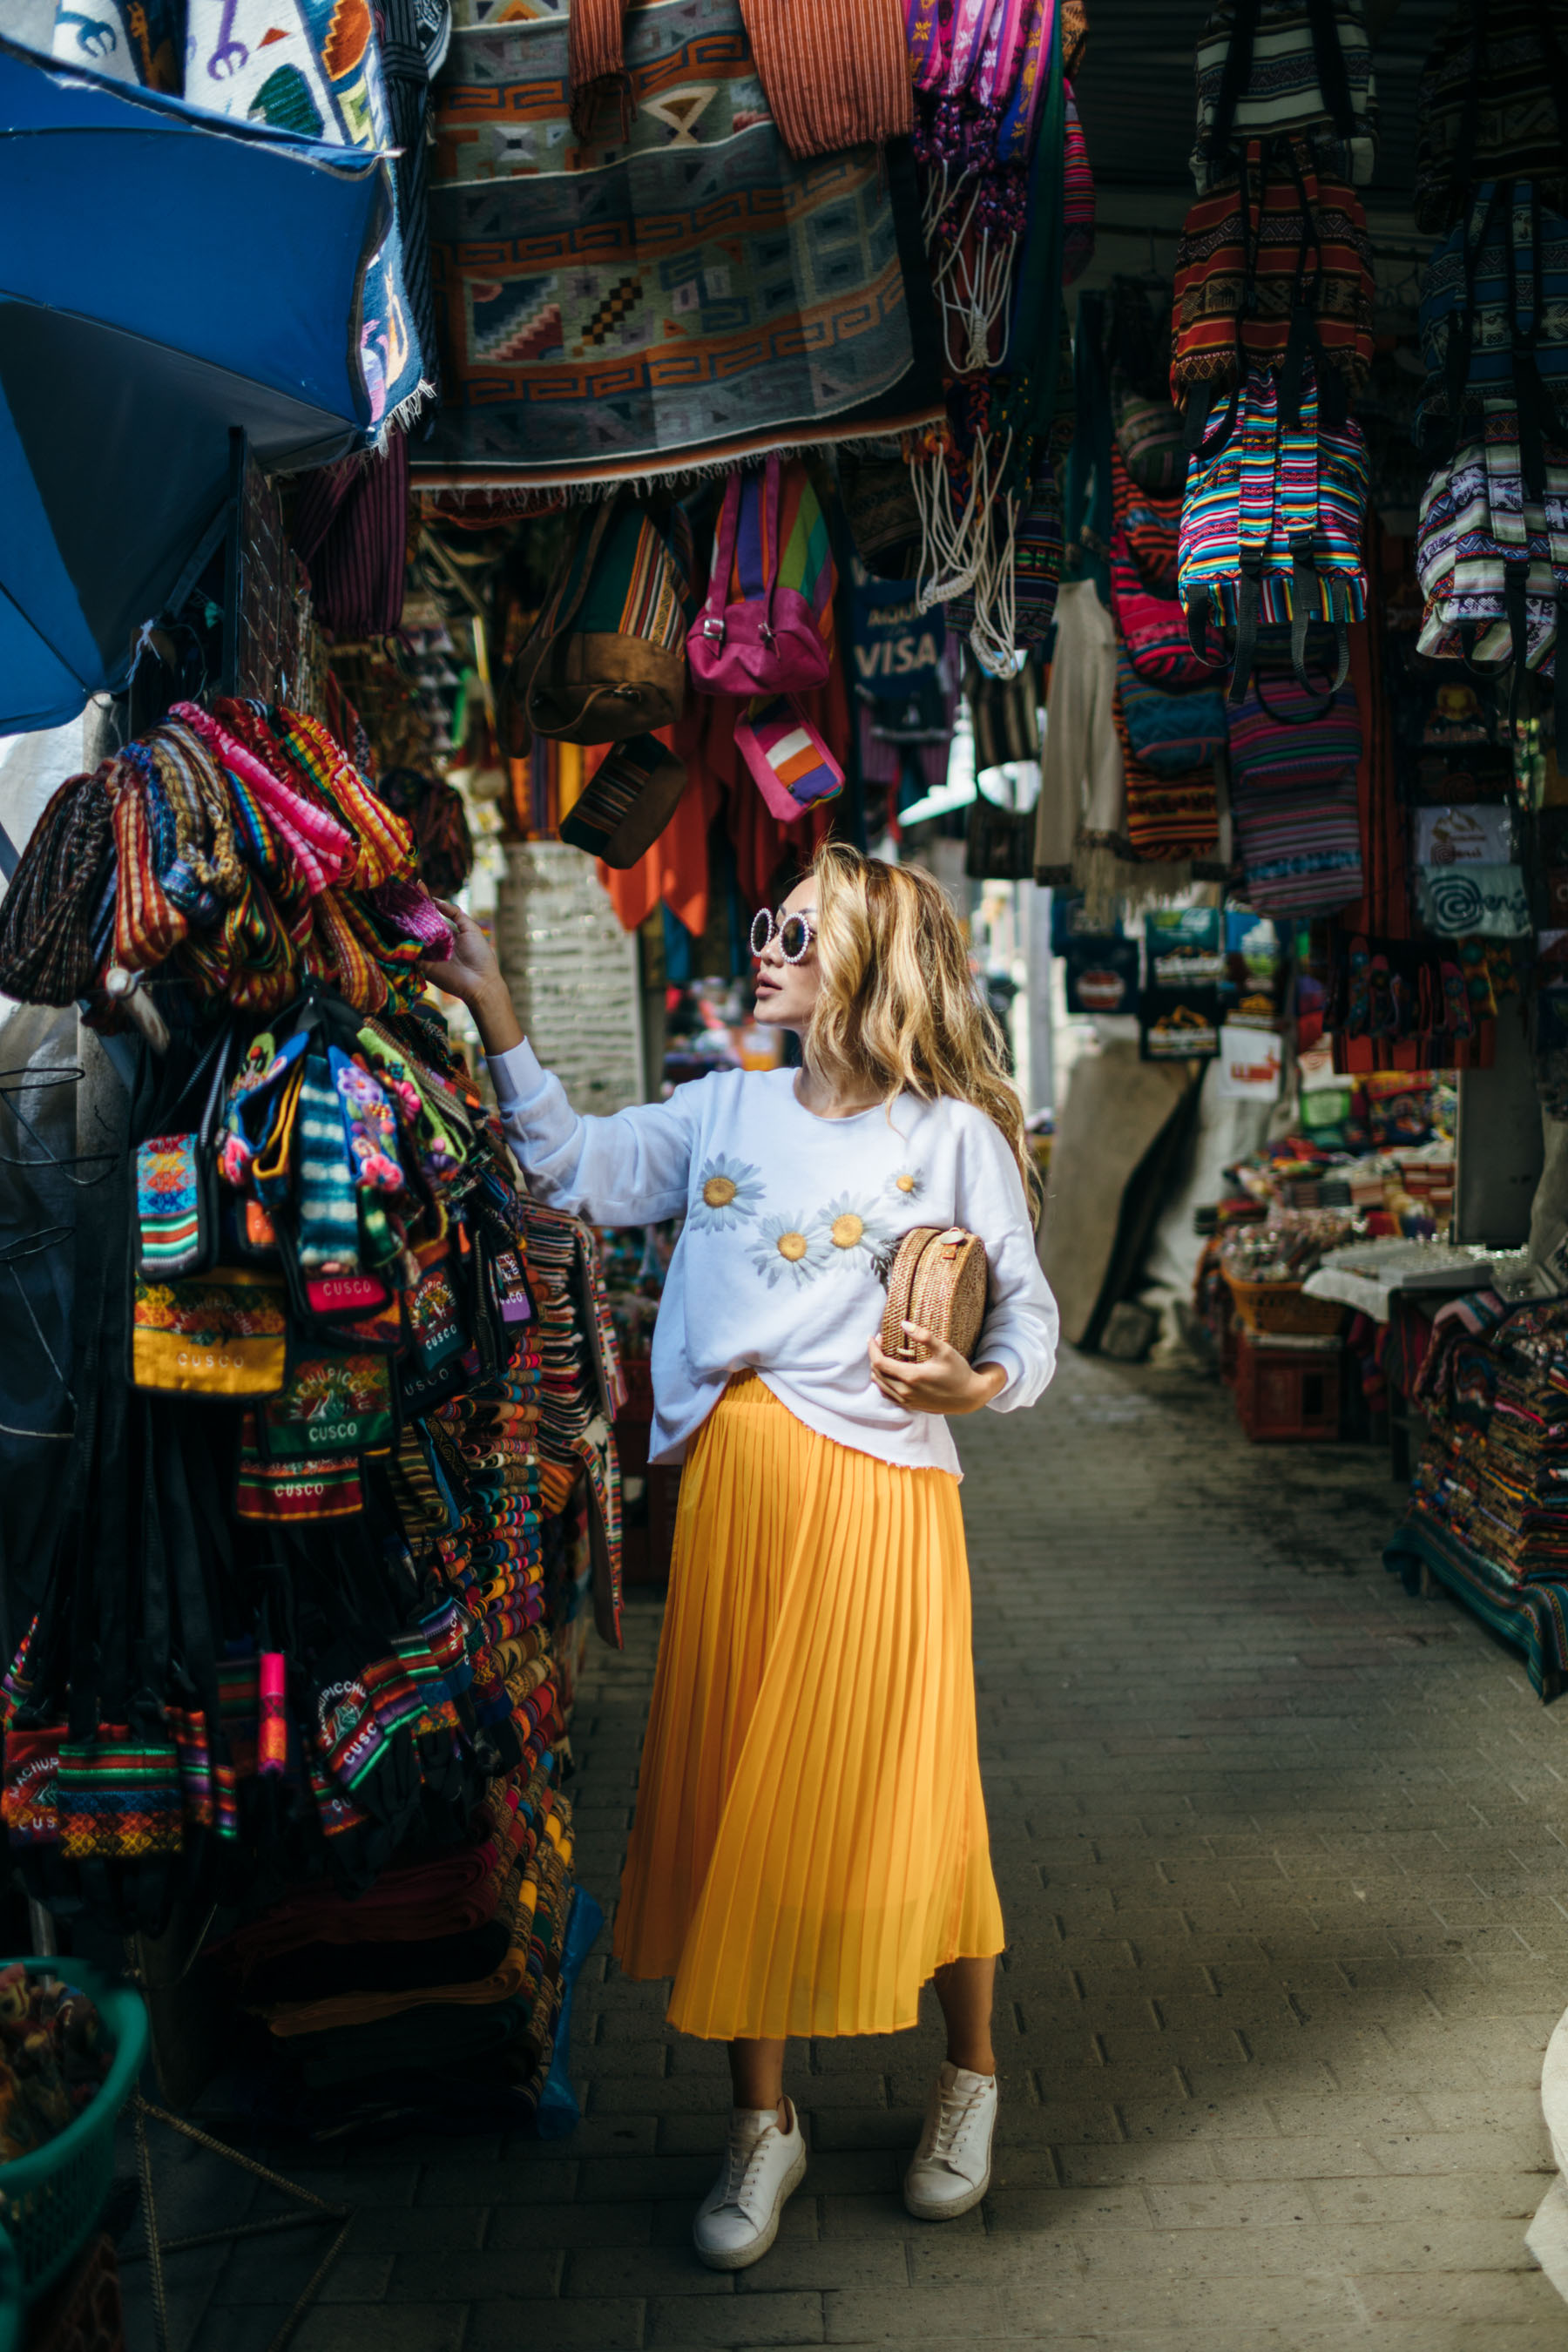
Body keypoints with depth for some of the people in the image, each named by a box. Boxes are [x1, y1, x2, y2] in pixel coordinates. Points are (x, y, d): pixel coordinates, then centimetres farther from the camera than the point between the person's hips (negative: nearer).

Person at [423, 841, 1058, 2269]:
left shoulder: (952, 1137, 0)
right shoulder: (731, 1108, 12)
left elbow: (1030, 1318, 1)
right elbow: (580, 1174, 7)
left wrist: (979, 1385, -20)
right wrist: (494, 1014, 4)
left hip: (878, 1487, -4)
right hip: (732, 1482, 4)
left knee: (899, 1791, 3)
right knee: (733, 1790, 7)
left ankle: (971, 2075, 30)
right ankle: (764, 2122, 24)